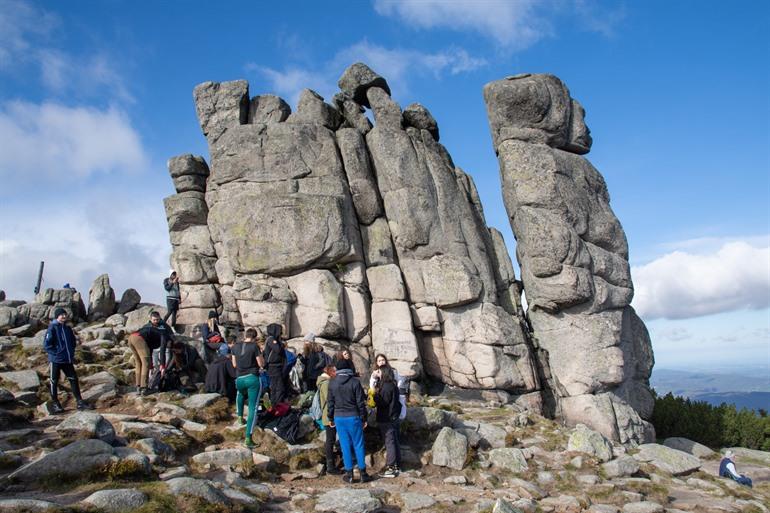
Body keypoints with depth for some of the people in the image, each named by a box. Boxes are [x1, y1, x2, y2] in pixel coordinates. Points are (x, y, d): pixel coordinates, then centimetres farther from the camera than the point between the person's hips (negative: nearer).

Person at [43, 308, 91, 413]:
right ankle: (55, 404, 16)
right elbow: (46, 344, -14)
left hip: (68, 360, 6)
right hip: (55, 360, -6)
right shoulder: (52, 328, -10)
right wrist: (56, 353, -15)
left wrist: (71, 352, 10)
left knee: (73, 379, 6)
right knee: (54, 381, 6)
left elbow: (73, 341, 21)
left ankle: (80, 402, 11)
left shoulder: (68, 328, 9)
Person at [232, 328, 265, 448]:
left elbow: (234, 364, 15)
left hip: (239, 379, 4)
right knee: (253, 408, -3)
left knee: (240, 393, 40)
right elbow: (261, 364, -4)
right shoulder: (254, 346, -8)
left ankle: (240, 416, 42)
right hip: (253, 379, -4)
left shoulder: (235, 347, 5)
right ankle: (248, 438, -9)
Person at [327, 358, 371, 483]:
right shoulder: (355, 382, -9)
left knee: (345, 445, 8)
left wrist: (331, 418, 13)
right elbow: (361, 402, -7)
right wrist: (364, 418, 1)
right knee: (358, 445, 7)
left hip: (339, 418, 2)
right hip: (353, 417, -2)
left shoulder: (332, 383, -1)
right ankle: (363, 473, 10)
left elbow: (330, 402, 4)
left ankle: (349, 474, 11)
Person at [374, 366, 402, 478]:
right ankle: (397, 466, 22)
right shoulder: (393, 385, 11)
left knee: (389, 443, -6)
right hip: (394, 418, 10)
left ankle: (390, 468, -2)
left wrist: (376, 394, -8)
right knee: (395, 442, 14)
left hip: (386, 420, -10)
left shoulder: (386, 386, -18)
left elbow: (382, 402, -21)